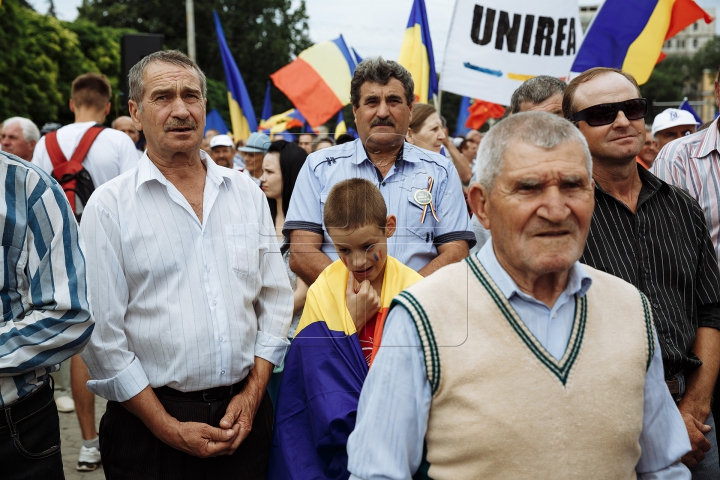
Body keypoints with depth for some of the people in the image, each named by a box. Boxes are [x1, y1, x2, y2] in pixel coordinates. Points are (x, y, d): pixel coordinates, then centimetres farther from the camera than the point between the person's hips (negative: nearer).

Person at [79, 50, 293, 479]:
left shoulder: (248, 194, 6)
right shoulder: (109, 206, -5)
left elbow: (276, 300, 8)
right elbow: (102, 335, -8)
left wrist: (252, 395, -2)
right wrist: (169, 429, -10)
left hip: (245, 415, 3)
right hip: (150, 423, -3)